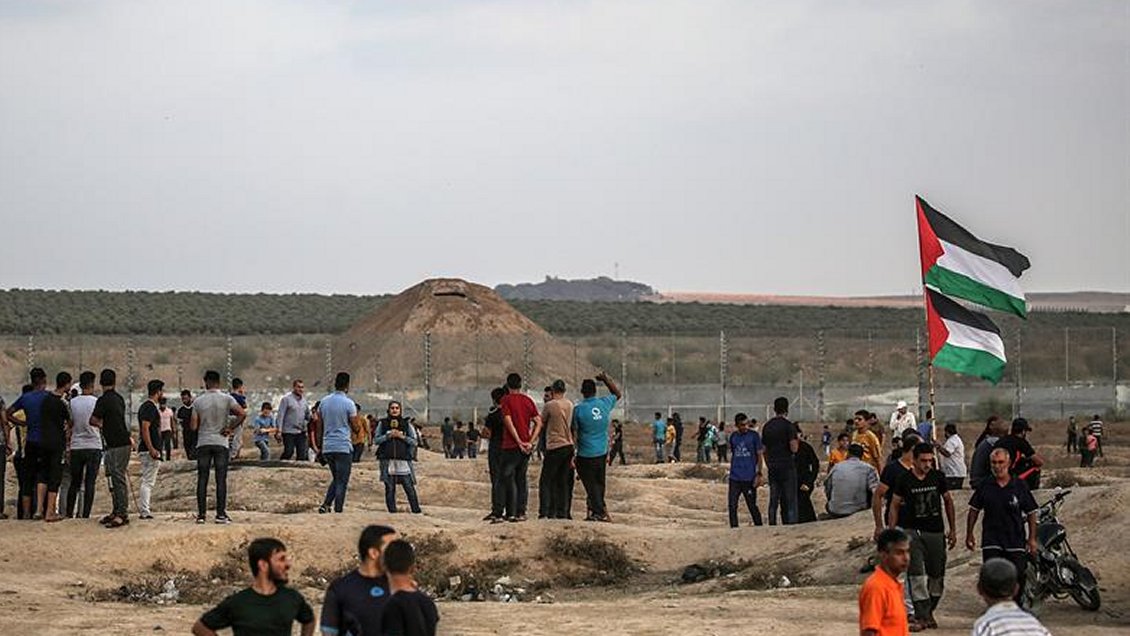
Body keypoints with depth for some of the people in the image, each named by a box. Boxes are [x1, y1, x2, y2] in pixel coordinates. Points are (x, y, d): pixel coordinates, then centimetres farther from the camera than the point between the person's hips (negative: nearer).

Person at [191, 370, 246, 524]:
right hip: (221, 442, -1)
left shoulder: (199, 401, -2)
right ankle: (221, 514, -2)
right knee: (221, 480, 1)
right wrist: (230, 427, -5)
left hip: (203, 443, 1)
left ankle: (201, 514, 1)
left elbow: (193, 426, -3)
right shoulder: (226, 399, -3)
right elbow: (242, 414, -15)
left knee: (202, 480, 4)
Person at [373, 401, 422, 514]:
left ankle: (416, 511, -4)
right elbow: (376, 440, 6)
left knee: (409, 488, -7)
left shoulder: (407, 424, 8)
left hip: (403, 461, -1)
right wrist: (388, 436, -8)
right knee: (389, 488, 1)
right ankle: (392, 511, 6)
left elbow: (415, 441, 6)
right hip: (387, 461, 1)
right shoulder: (382, 423, 9)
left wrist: (402, 437, -8)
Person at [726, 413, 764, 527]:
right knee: (732, 506, -1)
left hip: (749, 478, -4)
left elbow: (760, 455, -1)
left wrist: (759, 474, -9)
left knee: (752, 506, 2)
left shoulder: (754, 435, -2)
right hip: (734, 478, 4)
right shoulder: (733, 436, 9)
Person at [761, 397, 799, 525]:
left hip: (772, 467, 5)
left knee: (773, 500, 9)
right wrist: (797, 442, 5)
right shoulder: (789, 426, -9)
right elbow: (794, 448, -15)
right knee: (789, 501, -2)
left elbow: (764, 450, 13)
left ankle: (772, 525, 8)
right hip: (787, 466, -5)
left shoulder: (766, 427, 9)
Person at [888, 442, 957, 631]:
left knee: (937, 576, 6)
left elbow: (948, 501, 14)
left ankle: (928, 611, 23)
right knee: (917, 574, -13)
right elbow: (894, 506, 4)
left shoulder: (938, 477, 2)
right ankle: (921, 615, -11)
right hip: (913, 530, -3)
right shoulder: (905, 480, -4)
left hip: (936, 532, 3)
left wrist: (952, 529, 12)